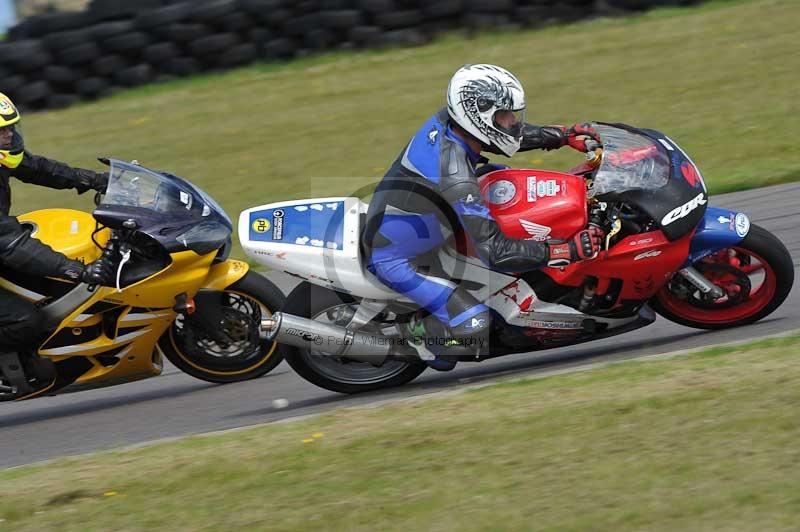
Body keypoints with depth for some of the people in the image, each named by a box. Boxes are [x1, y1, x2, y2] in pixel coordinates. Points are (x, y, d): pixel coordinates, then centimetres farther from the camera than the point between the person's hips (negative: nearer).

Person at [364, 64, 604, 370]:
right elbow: (495, 252, -34)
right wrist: (568, 251, -34)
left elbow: (509, 136, 12)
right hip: (395, 260, -9)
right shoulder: (455, 176, -34)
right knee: (474, 327, -24)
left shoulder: (446, 122, -10)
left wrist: (564, 136, 3)